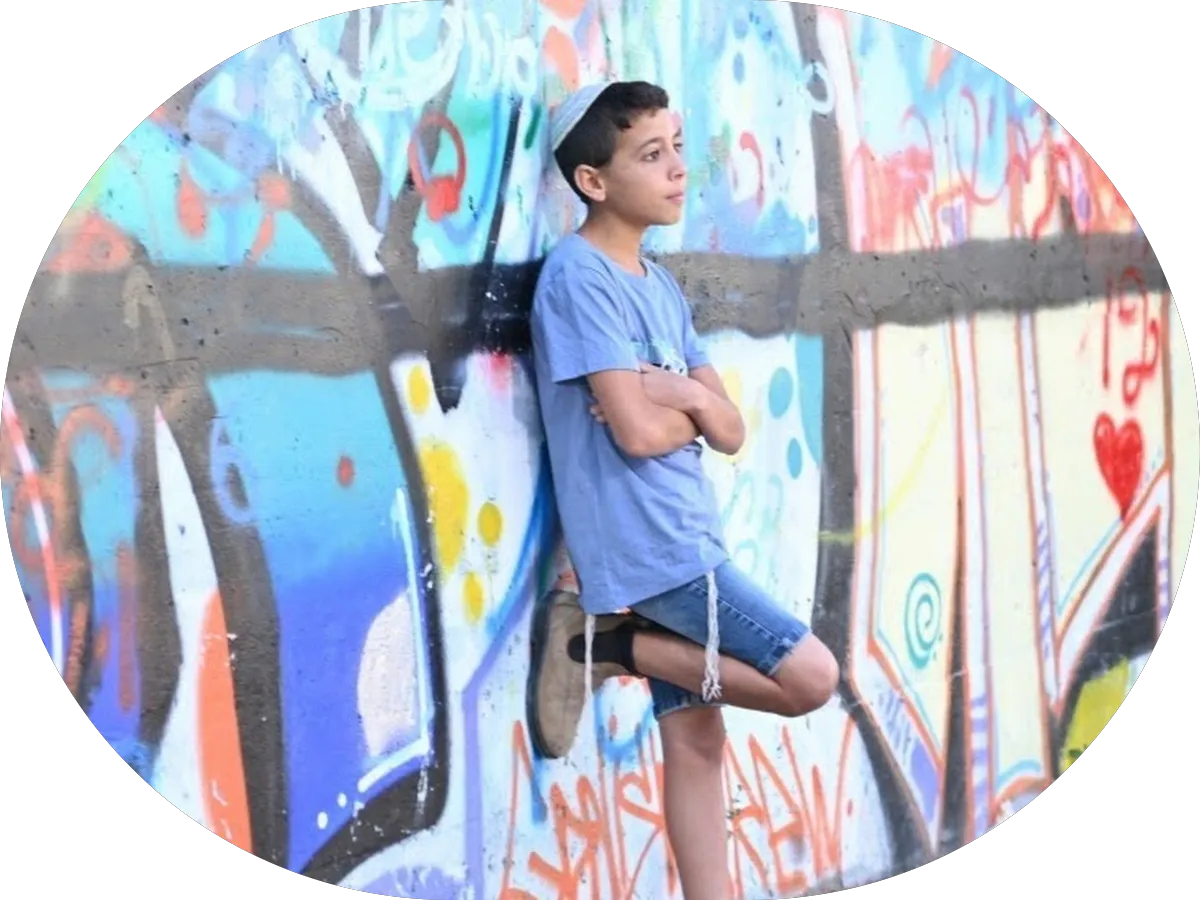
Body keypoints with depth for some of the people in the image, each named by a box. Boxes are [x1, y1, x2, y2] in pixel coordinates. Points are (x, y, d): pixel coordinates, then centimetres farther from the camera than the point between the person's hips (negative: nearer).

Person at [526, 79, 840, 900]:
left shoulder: (661, 286, 14)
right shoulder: (580, 277, -12)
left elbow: (732, 432, 11)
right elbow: (637, 431, -20)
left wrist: (686, 396, -9)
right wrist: (694, 406, -1)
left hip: (683, 548, 8)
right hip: (645, 551, -8)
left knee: (696, 738, 10)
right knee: (810, 679, -10)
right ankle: (607, 647, -1)